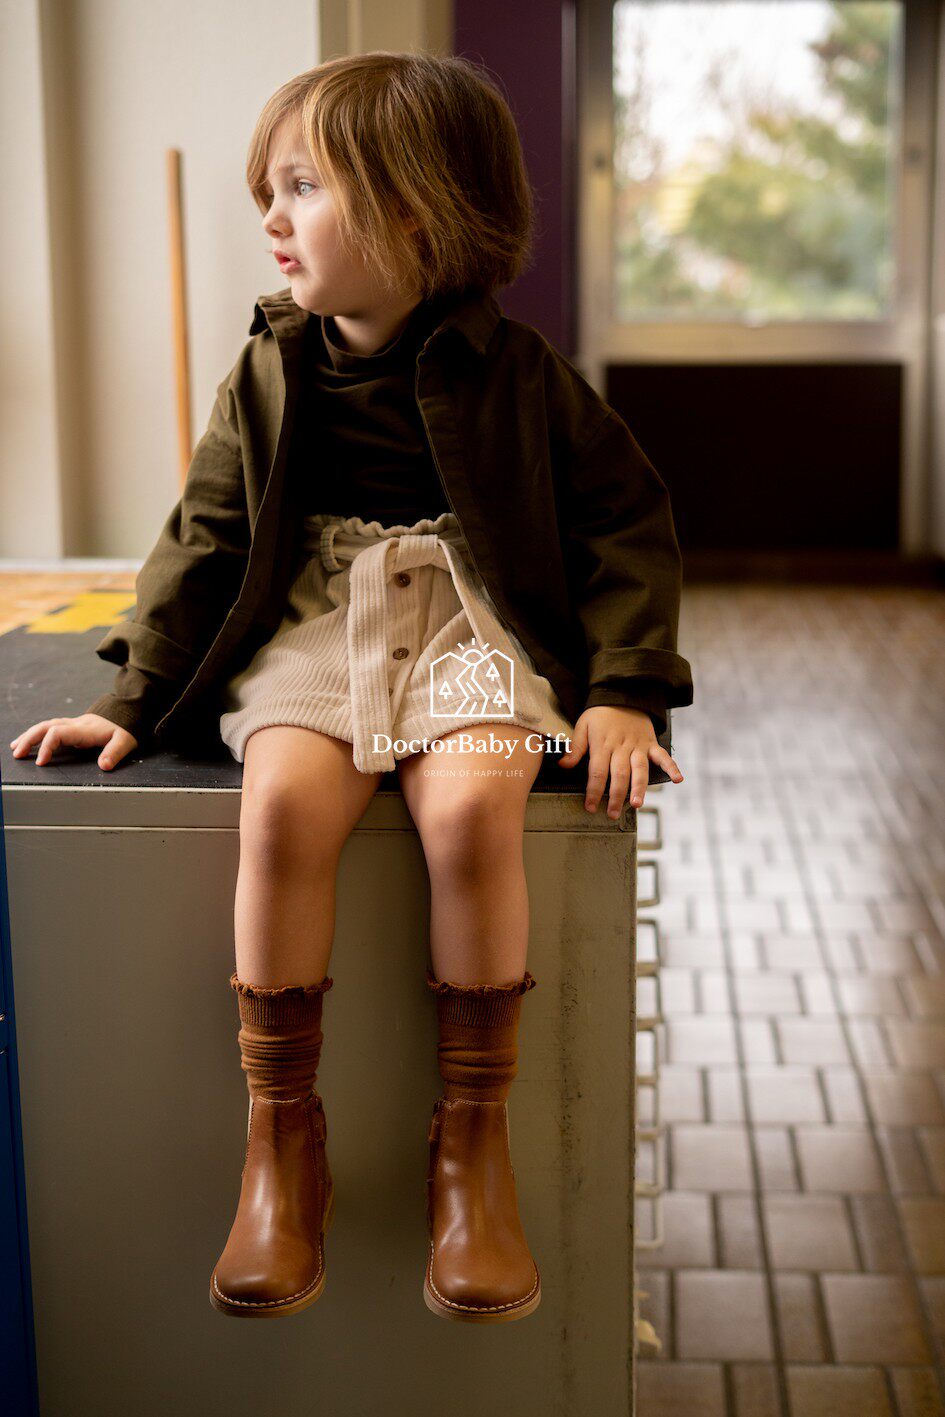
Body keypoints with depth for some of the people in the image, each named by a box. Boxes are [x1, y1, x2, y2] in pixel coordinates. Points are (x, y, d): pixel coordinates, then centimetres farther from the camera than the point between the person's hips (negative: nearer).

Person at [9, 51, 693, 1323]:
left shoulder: (513, 372, 1)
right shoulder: (271, 378, 10)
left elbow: (628, 521, 3)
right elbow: (206, 537, 12)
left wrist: (625, 690, -8)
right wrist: (132, 697, 6)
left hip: (472, 629, -2)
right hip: (312, 631, 2)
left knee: (472, 812, -33)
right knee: (281, 806, -30)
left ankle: (474, 1139, -15)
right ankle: (283, 1138, -15)